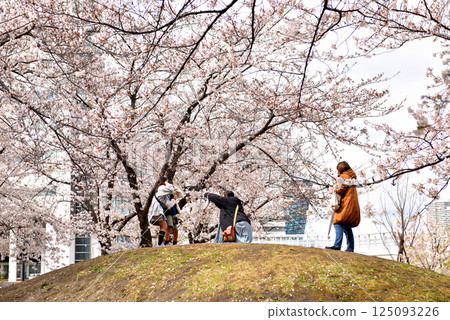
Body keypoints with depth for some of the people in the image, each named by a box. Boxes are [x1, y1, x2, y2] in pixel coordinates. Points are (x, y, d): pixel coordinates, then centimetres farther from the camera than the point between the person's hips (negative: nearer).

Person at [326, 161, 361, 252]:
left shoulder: (344, 176, -2)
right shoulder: (352, 177, 25)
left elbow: (341, 189, -13)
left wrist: (335, 189, 6)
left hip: (346, 204, -9)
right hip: (353, 206, 9)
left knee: (339, 224, -18)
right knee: (347, 227, 10)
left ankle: (337, 245, -32)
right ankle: (350, 248, 5)